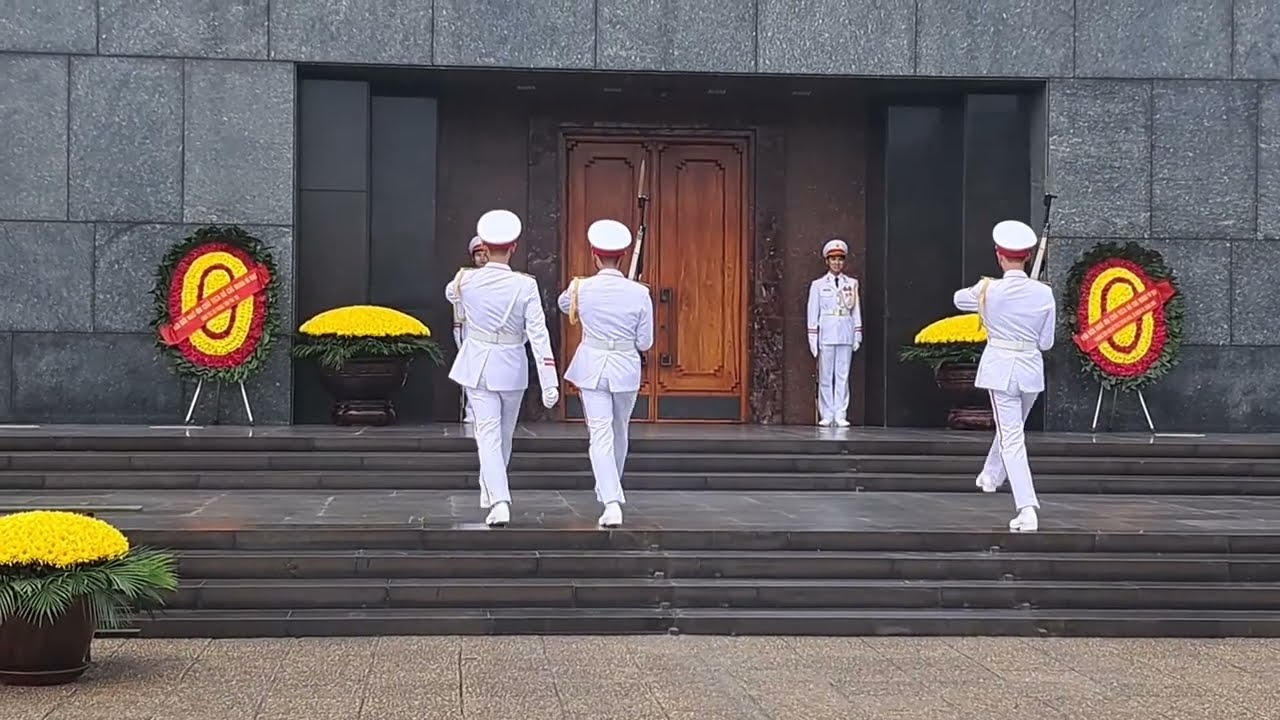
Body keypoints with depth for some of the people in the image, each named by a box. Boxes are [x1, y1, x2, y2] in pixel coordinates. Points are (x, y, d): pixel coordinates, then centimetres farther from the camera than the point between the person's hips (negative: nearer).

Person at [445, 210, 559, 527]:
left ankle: (499, 501, -18)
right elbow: (538, 335, -14)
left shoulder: (466, 281, -8)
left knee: (488, 434, -2)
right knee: (504, 434, 19)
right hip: (512, 367, 0)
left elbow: (450, 294, 17)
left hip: (476, 366, 0)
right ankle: (491, 491, 37)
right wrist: (549, 383, -12)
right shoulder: (525, 286, -13)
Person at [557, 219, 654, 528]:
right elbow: (645, 342, -4)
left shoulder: (581, 288, -8)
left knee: (600, 435, -3)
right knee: (619, 432, 21)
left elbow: (564, 305, 17)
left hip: (592, 366, -1)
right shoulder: (639, 293, -9)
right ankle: (610, 489, 39)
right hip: (626, 367, 1)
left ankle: (611, 502, -18)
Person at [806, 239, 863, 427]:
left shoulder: (852, 284, 10)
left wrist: (858, 335, 5)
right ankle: (827, 415, 3)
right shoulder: (818, 285, 6)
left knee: (843, 376, 0)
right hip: (826, 333, -1)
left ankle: (840, 415, 2)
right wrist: (813, 338, -1)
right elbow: (813, 312, 4)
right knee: (825, 376, 0)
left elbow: (856, 311, 10)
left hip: (846, 334, 1)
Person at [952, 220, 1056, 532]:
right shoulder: (1043, 293, -6)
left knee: (1012, 438, -3)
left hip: (999, 367, -3)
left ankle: (1027, 509, -14)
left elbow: (960, 299, 13)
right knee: (1011, 427, 27)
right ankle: (991, 475, 50)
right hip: (1031, 369, 3)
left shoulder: (988, 289, -10)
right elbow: (1046, 342, -1)